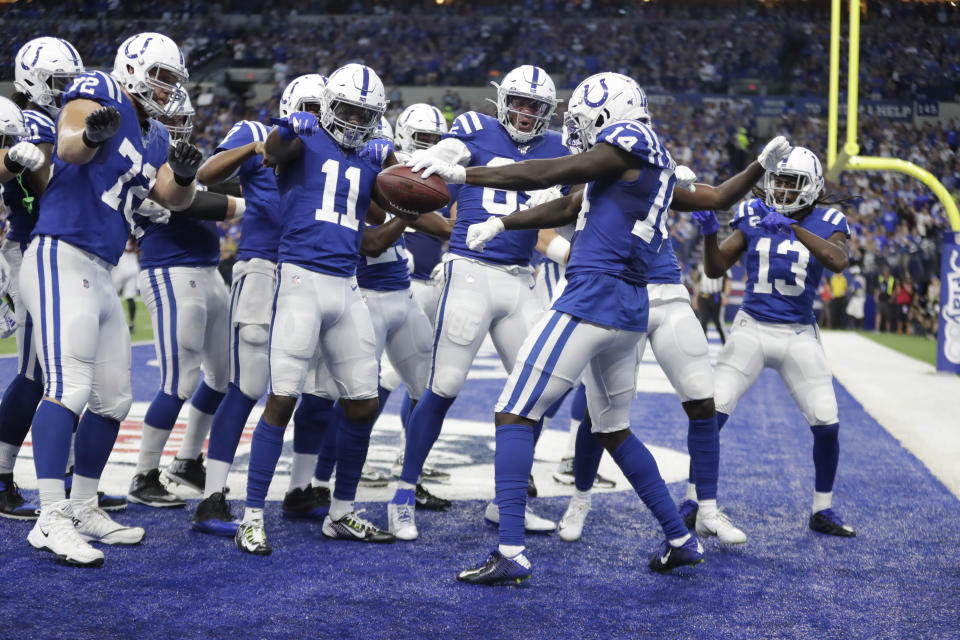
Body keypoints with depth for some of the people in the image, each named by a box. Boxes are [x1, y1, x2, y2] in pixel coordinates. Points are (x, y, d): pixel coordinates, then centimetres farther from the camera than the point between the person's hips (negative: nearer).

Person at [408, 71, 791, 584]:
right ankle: (681, 539, 28)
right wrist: (500, 223, 25)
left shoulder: (628, 142, -5)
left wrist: (462, 174, -9)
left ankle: (510, 553, -12)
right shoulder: (660, 167, 21)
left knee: (514, 415, -6)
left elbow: (549, 174, -10)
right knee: (614, 430, 23)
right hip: (631, 311, 9)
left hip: (593, 297, -9)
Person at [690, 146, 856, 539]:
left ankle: (822, 511, 19)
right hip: (752, 327, 0)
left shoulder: (826, 223, -2)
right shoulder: (755, 216, 1)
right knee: (713, 413, -10)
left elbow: (839, 262, -24)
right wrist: (709, 232, -14)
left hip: (800, 335, 0)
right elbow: (716, 269, 4)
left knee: (827, 425, 0)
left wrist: (793, 227, -30)